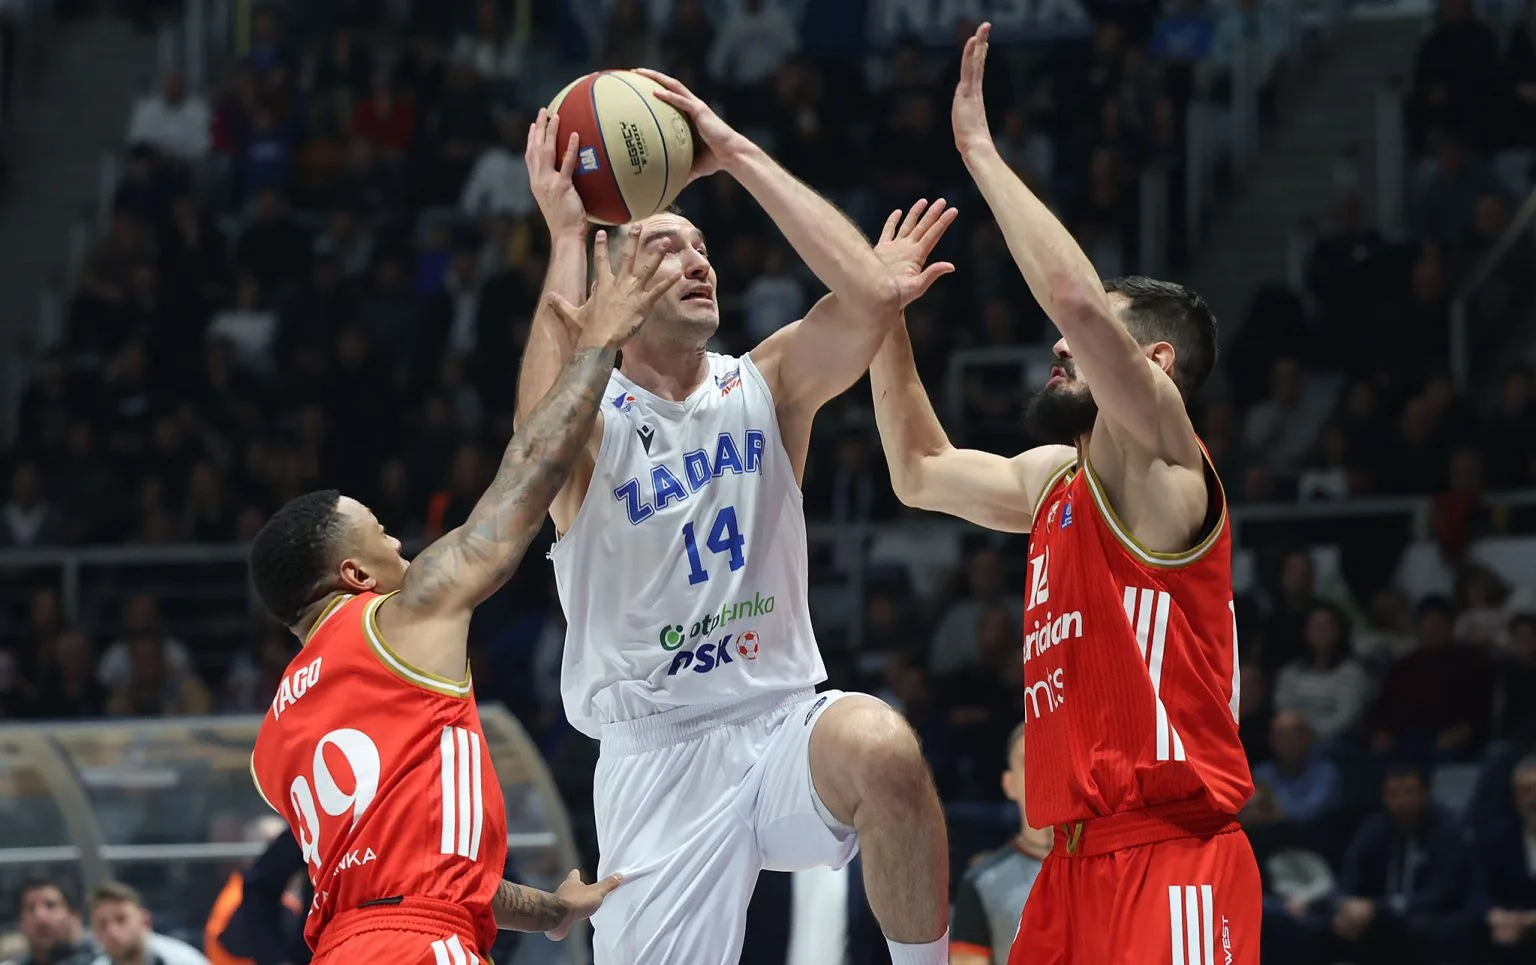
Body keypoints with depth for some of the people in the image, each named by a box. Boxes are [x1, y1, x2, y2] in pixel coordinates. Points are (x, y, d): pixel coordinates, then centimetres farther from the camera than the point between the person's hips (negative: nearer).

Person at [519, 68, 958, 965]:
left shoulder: (764, 386, 5)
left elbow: (873, 293, -14)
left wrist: (736, 152, -12)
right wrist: (567, 234, -22)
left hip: (784, 721, 1)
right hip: (657, 757, -1)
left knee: (882, 746, -34)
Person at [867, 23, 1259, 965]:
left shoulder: (1158, 461, -6)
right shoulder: (1054, 477, 19)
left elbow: (1077, 296, -21)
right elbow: (921, 473, 34)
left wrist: (979, 148, -13)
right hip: (1082, 861, 9)